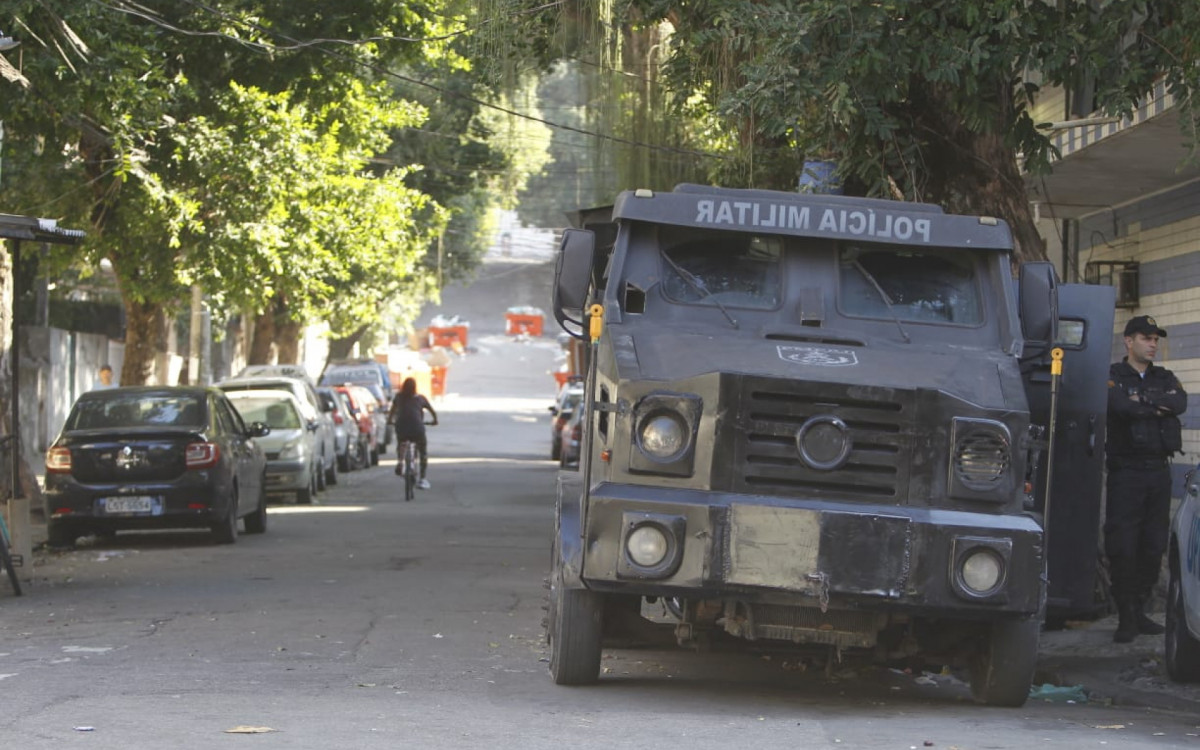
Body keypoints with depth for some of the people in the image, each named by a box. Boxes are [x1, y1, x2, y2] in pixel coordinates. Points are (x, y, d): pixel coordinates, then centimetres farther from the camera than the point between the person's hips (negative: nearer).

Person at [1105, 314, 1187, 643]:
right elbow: (1121, 406, -20)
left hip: (1159, 470, 5)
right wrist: (1158, 407, -7)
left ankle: (1139, 611, 14)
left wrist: (1143, 401, -14)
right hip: (1126, 471, -5)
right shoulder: (1113, 376, 0)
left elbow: (1180, 402, -7)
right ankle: (1126, 617, -3)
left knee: (1154, 545, 6)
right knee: (1123, 545, -8)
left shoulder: (1165, 379, 15)